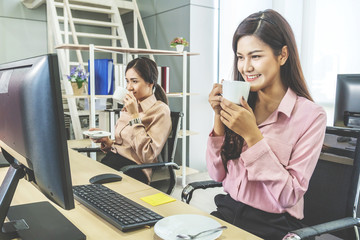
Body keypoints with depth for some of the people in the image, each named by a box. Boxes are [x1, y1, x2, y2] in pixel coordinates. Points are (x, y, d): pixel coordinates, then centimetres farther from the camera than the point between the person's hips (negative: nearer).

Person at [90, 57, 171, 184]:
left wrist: (135, 116, -14)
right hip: (113, 158, 7)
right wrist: (107, 141, 3)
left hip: (133, 168, -7)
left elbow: (147, 156, -16)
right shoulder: (129, 107, 19)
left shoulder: (160, 110, -6)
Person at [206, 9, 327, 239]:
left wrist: (252, 136, -21)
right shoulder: (241, 103, 2)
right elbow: (217, 174, 2)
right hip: (227, 212, 5)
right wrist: (219, 117, -9)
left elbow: (290, 196, -14)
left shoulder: (311, 115, -10)